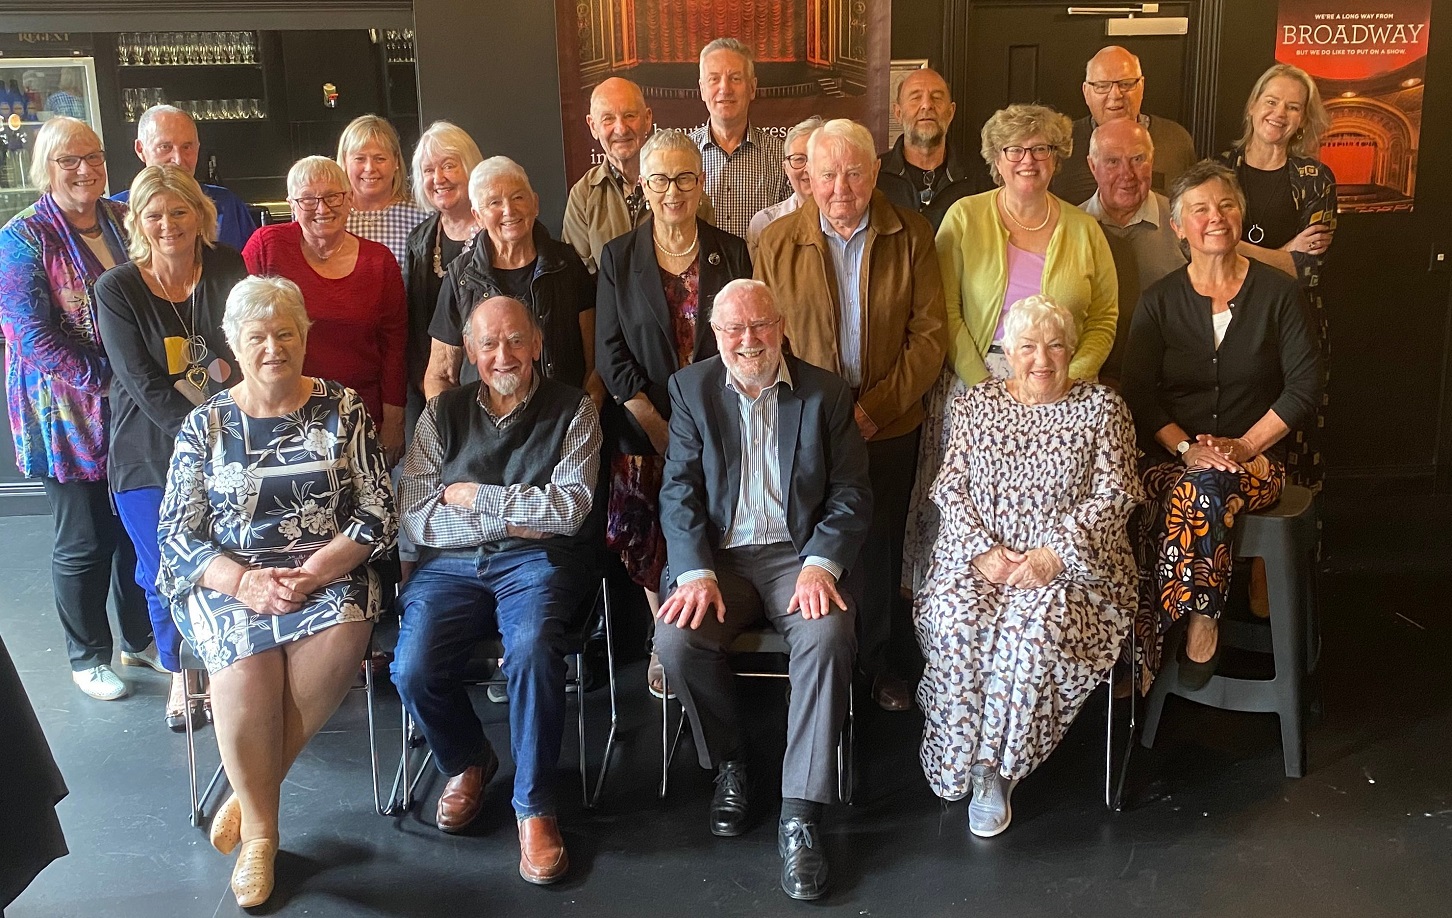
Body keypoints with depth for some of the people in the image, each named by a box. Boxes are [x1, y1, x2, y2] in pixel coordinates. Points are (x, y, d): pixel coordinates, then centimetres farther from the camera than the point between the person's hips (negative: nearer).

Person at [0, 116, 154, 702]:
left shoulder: (122, 220, 7)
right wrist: (106, 380, -20)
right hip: (67, 415, -5)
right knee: (85, 540, 5)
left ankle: (139, 638, 32)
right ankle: (87, 657, 24)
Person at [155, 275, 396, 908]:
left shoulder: (343, 411, 4)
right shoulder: (204, 425, 6)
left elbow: (378, 514, -1)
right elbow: (177, 535, 2)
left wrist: (311, 573, -15)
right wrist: (243, 582, -16)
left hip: (328, 574, 0)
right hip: (229, 578, 0)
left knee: (341, 638, -32)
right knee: (245, 664, -30)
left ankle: (252, 792, -10)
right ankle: (261, 829, -8)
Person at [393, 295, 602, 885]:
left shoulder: (572, 410, 5)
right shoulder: (443, 413, 12)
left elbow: (569, 508, -8)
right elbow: (415, 516, 1)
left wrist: (473, 496, -4)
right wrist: (507, 521, -8)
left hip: (537, 562, -2)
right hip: (452, 564, 3)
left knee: (533, 650, -34)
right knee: (412, 669, -23)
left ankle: (534, 806, -12)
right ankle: (466, 762, 11)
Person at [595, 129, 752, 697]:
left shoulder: (730, 253, 4)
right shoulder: (618, 257, 2)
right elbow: (610, 355, -2)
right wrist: (661, 430, -9)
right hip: (644, 431, 0)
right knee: (650, 541, 3)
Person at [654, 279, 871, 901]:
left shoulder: (825, 392, 5)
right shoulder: (691, 389, 7)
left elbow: (851, 493, 2)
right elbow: (680, 491, 0)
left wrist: (821, 564, -15)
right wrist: (696, 574, -15)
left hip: (799, 553, -1)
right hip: (717, 555, 1)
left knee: (828, 635, -31)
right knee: (677, 638, -28)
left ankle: (800, 816, -21)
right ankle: (729, 763, 1)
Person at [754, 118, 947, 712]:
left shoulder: (911, 237, -2)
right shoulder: (778, 243, -2)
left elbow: (929, 334, -4)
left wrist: (876, 407, -14)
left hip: (889, 426, 1)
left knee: (880, 550, 13)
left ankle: (878, 662, 32)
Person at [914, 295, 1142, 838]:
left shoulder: (1101, 407, 6)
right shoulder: (974, 405, 13)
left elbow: (1113, 495, -1)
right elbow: (950, 488, 8)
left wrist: (1054, 555, -15)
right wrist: (982, 550, -10)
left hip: (1071, 563, -2)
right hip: (977, 555, 2)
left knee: (1033, 631, -33)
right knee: (956, 624, -29)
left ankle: (993, 766, -14)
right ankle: (978, 768, -11)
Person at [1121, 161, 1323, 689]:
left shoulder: (1278, 293, 5)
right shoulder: (1159, 302, 8)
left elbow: (1305, 388, 0)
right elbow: (1138, 392, 2)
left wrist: (1242, 446, -11)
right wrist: (1186, 449, -14)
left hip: (1254, 455, -1)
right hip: (1171, 453, 1)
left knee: (1200, 489, -36)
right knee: (1199, 492, -36)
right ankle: (1202, 626, -22)